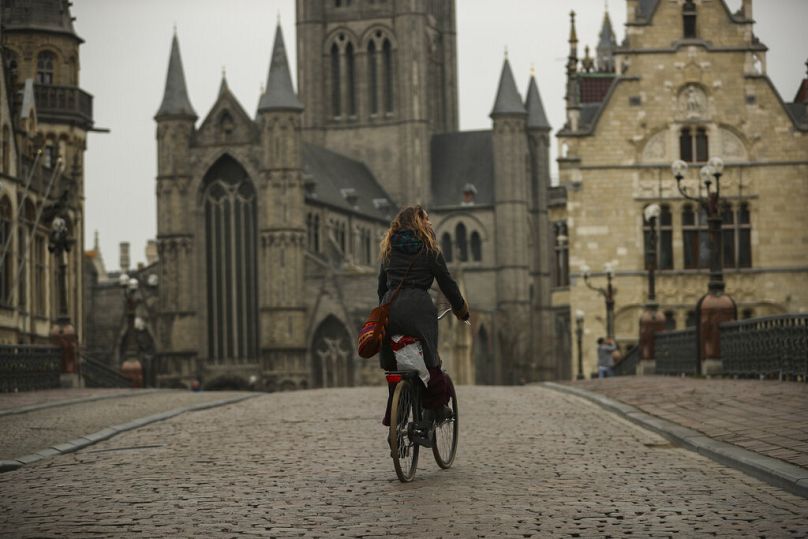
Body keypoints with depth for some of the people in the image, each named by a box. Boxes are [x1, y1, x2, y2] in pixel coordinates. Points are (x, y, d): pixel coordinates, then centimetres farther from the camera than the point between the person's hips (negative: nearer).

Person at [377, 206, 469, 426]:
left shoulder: (388, 250, 18)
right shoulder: (429, 250, 5)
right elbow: (447, 282, 7)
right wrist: (461, 309, 19)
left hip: (390, 307, 4)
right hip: (418, 307, -4)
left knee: (393, 362, 9)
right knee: (429, 359, 3)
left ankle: (392, 414, 8)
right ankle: (437, 405, 0)